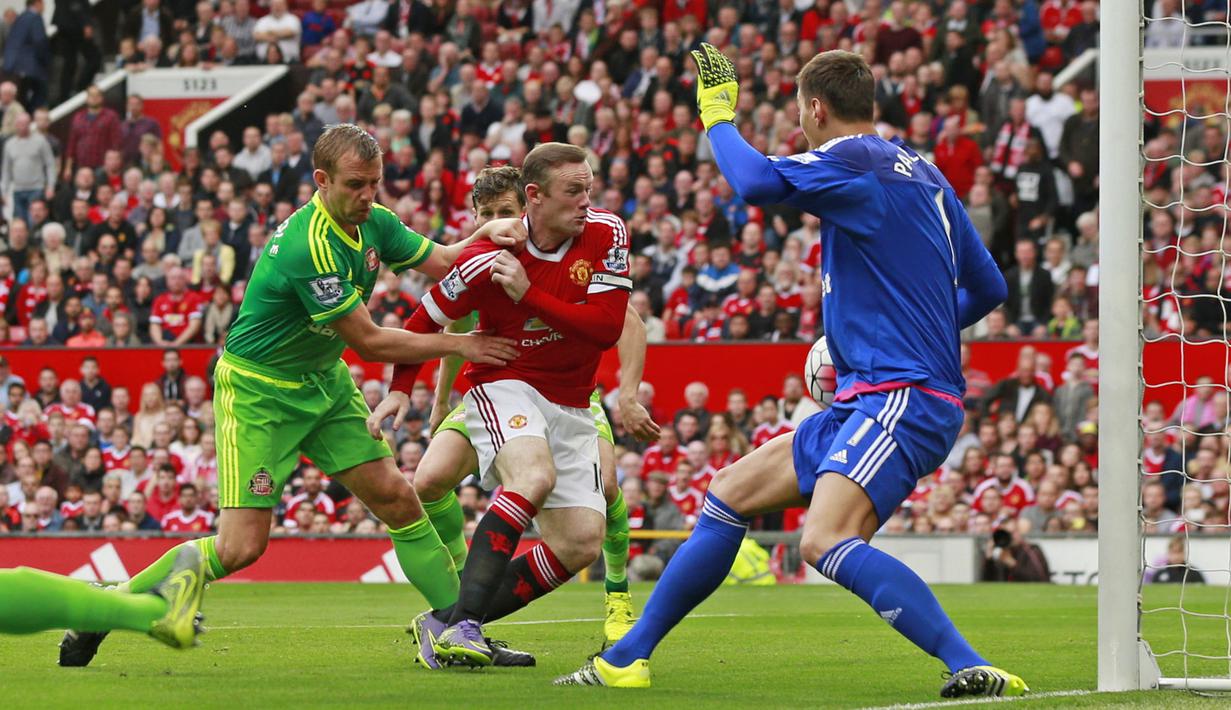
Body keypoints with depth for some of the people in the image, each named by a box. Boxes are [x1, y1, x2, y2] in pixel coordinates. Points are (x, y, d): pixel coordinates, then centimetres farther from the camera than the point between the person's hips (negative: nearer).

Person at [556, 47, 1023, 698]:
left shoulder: (852, 160, -10)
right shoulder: (922, 173, 18)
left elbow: (754, 180, -21)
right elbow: (987, 287, 22)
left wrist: (718, 117, -1)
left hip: (902, 399, -10)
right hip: (863, 403, 10)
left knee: (826, 541, -30)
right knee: (729, 494, 16)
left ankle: (972, 670, -36)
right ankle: (626, 660, 23)